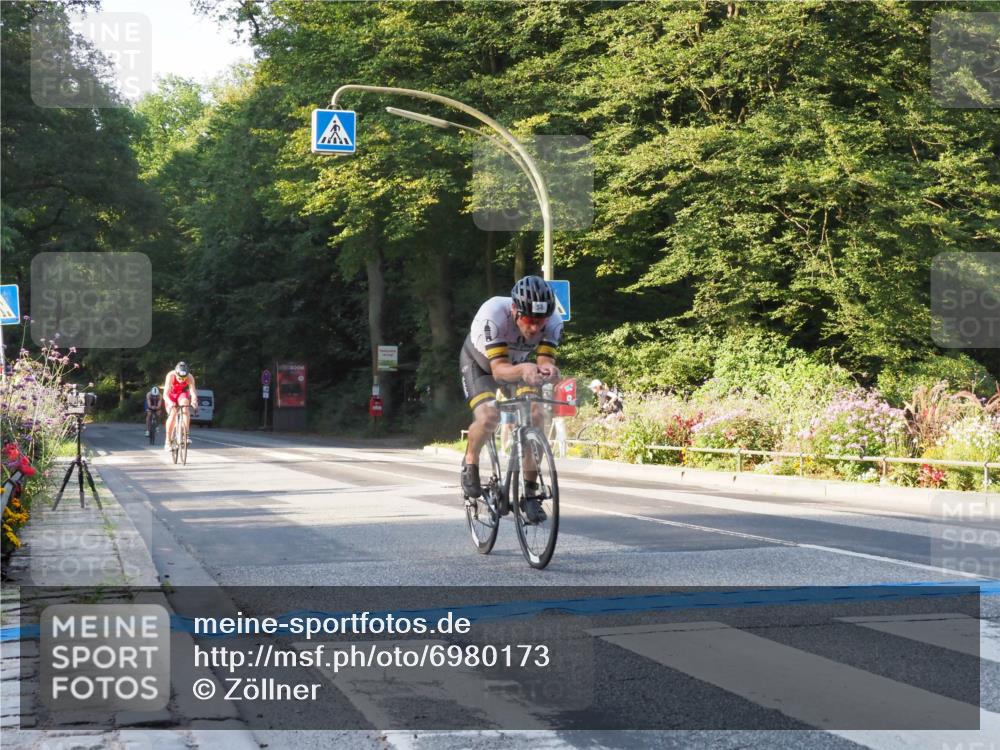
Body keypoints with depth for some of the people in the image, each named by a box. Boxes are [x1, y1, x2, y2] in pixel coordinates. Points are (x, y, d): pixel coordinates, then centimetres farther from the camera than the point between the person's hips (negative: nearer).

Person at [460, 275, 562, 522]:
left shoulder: (552, 322, -30)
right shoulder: (493, 314, -40)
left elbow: (545, 360, -36)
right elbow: (499, 370, -44)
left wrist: (548, 370, -60)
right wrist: (523, 370, -65)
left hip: (517, 364, 3)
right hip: (479, 364, -3)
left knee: (536, 419, -18)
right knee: (488, 417, -29)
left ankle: (530, 493, -3)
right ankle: (470, 463, 2)